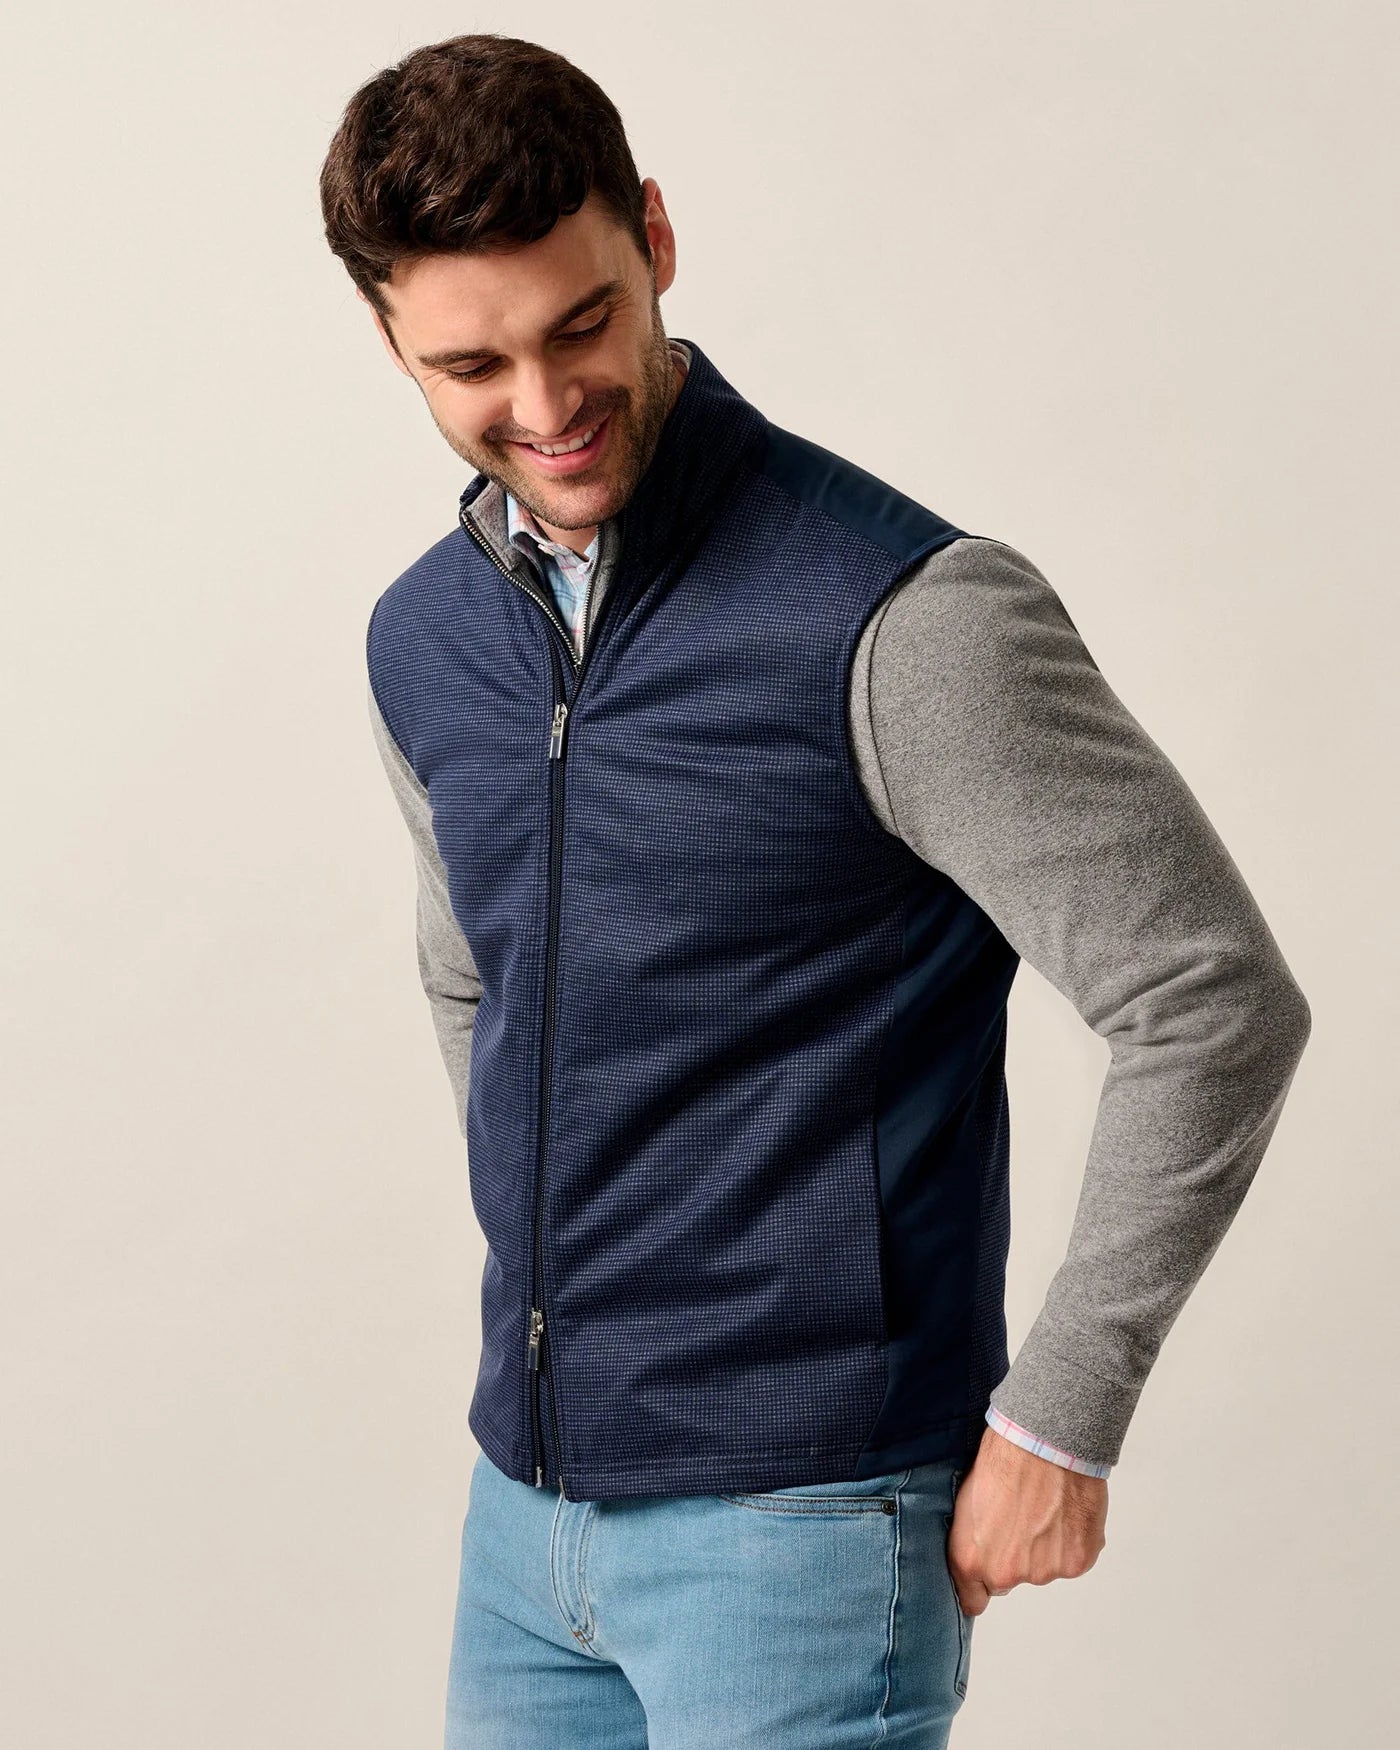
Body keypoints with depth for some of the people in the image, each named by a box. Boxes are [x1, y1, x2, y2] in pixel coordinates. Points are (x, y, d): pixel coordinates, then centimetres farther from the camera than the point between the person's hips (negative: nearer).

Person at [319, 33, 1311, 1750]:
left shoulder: (904, 620, -17)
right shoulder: (421, 644, 5)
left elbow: (1218, 1004, -15)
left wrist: (1057, 1420, -11)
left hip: (796, 1523, -6)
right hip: (527, 1500, 6)